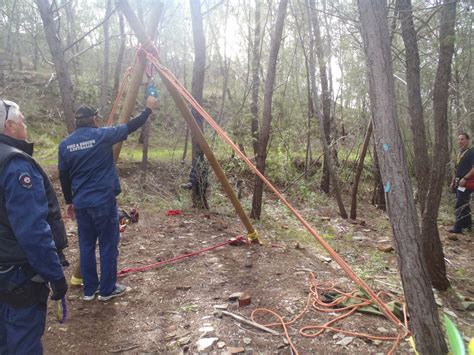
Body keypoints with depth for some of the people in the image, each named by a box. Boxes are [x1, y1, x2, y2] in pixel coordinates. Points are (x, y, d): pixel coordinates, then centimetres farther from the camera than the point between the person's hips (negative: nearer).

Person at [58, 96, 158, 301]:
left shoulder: (65, 144, 5)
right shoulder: (102, 135, -10)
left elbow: (63, 176, 10)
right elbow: (131, 126, -1)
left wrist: (69, 201, 20)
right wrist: (149, 108, 12)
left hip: (81, 203, 6)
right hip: (104, 201, -5)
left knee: (86, 245, 14)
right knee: (108, 245, 6)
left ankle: (89, 290, 24)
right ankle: (107, 290, 15)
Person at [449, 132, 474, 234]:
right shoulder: (460, 154, 17)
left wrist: (465, 178, -24)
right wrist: (453, 181, 19)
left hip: (466, 183, -9)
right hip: (459, 183, 9)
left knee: (459, 206, -9)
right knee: (464, 205, 16)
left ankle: (458, 227, -5)